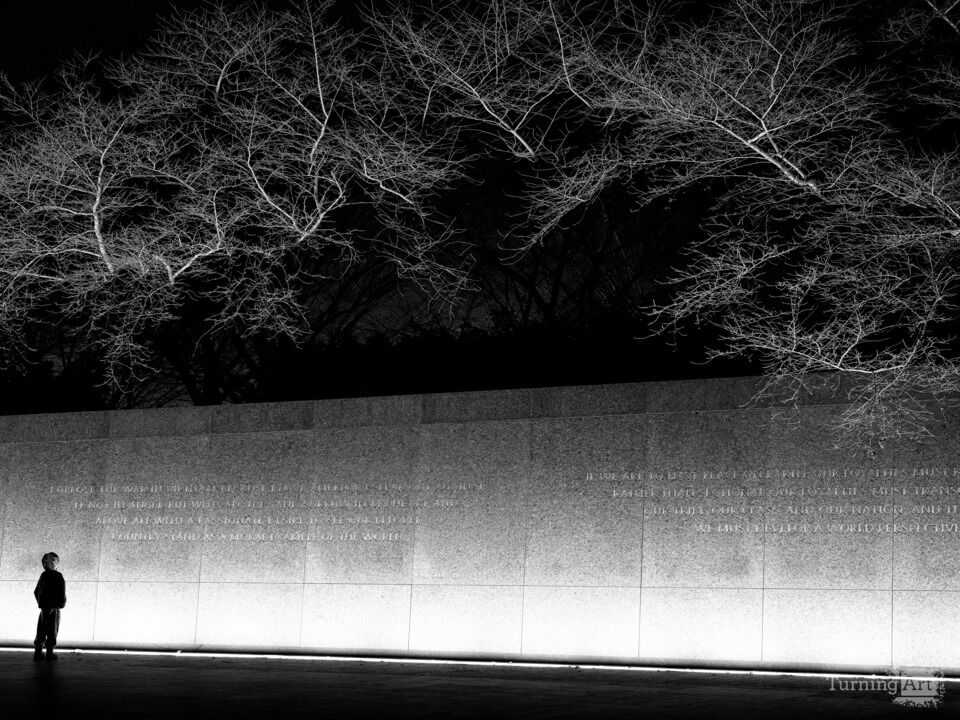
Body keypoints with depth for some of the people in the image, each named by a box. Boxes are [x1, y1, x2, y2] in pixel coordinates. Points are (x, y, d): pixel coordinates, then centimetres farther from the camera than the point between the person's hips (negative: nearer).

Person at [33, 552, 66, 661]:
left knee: (41, 631, 11)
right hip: (54, 608, -6)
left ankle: (38, 652, 11)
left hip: (43, 607, 6)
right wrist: (62, 603, -2)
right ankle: (49, 653, 3)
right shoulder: (57, 576, -13)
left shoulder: (43, 575, 7)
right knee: (52, 631, 2)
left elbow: (36, 591, 12)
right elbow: (61, 592, -17)